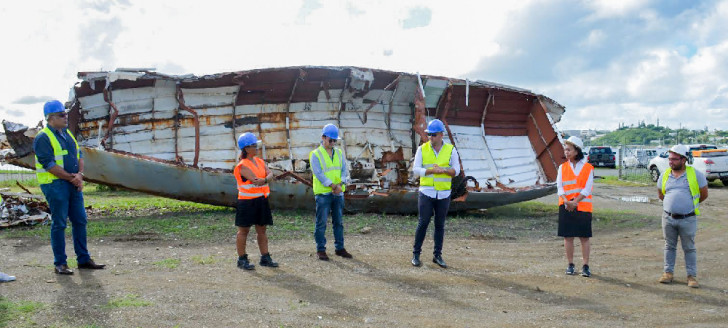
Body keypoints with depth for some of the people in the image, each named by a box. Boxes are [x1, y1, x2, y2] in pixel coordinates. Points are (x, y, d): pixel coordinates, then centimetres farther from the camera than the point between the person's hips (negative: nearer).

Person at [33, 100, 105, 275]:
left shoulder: (67, 134, 15)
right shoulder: (43, 138, -9)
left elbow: (79, 155, 14)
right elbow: (49, 165, -17)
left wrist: (80, 174, -5)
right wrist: (71, 178, -14)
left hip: (74, 184, 8)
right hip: (55, 184, -8)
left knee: (80, 221, 9)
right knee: (59, 224, -3)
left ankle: (83, 259, 17)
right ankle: (60, 263, 5)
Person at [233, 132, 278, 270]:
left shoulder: (259, 161, 12)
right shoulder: (242, 165, -13)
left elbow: (270, 174, -2)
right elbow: (255, 180, -23)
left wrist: (264, 179, -22)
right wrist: (266, 180, -7)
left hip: (261, 200, 8)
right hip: (247, 201, -7)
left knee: (262, 230, 11)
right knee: (243, 230, 2)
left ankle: (265, 258, 17)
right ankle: (242, 260, 8)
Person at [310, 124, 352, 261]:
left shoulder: (339, 153, 12)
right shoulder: (315, 154, -4)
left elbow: (344, 170, 5)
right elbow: (319, 173, -13)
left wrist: (340, 184, -13)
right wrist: (333, 186, -19)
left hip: (338, 193, 5)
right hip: (323, 193, -5)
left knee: (339, 222, 11)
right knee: (321, 223, -1)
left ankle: (339, 248, 20)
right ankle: (320, 250, 7)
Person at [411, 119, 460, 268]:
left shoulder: (451, 150, 3)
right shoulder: (422, 149, 1)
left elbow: (456, 170, 2)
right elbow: (416, 170, -3)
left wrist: (443, 170, -17)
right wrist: (432, 170, -16)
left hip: (444, 194, 2)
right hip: (426, 193, -1)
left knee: (440, 225, 7)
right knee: (423, 223, -5)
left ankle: (437, 255, 16)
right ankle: (416, 254, 5)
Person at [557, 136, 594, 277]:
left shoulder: (588, 168, -1)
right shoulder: (562, 167, 8)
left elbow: (587, 189, -8)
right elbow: (559, 187, 0)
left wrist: (575, 202, -17)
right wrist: (567, 201, -16)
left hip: (583, 206, -2)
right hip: (566, 206, 2)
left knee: (585, 237, 0)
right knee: (568, 236, 4)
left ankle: (586, 266, 8)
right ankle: (570, 265, 14)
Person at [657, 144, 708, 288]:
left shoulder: (695, 174, -4)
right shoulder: (665, 175, 6)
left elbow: (704, 195, 5)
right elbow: (660, 194, 20)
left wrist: (689, 204, 12)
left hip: (688, 219, -3)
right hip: (668, 218, 3)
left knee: (689, 248, 5)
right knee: (669, 246, 11)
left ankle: (692, 276, 12)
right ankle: (668, 272, 21)